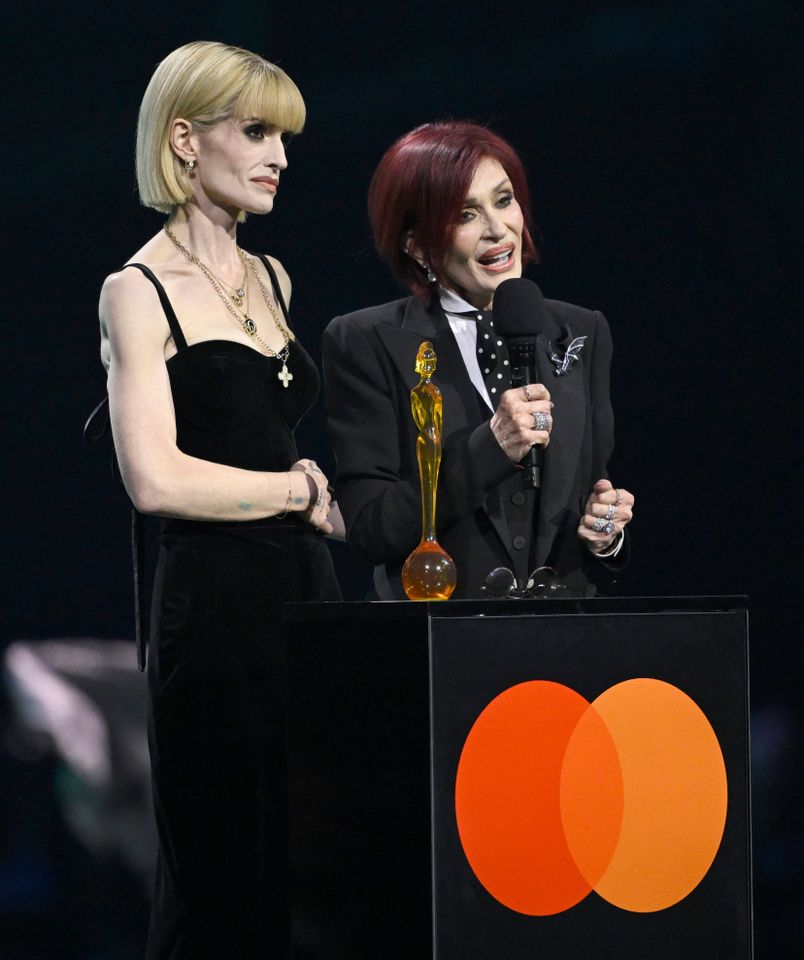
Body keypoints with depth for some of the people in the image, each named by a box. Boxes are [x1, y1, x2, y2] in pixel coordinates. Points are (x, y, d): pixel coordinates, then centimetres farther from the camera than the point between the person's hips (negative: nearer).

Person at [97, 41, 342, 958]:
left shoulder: (272, 281, 16)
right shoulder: (140, 292, -6)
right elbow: (156, 478, -16)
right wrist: (304, 489, -7)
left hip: (308, 597, 7)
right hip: (216, 610, -7)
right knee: (223, 883, -4)